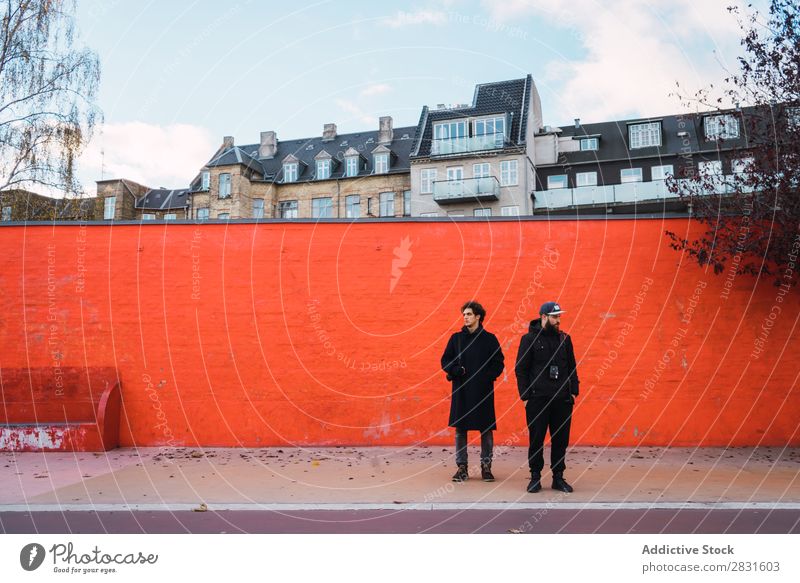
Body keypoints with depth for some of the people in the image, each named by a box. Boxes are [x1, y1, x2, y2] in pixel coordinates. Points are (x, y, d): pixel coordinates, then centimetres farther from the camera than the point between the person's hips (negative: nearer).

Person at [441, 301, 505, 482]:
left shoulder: (490, 339, 3)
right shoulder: (456, 338, 8)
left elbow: (499, 364, 3)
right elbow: (445, 361, 9)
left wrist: (487, 377, -12)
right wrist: (457, 371, -10)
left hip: (483, 391, -1)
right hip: (461, 391, 1)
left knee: (486, 429, 3)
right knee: (460, 429, 4)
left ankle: (486, 466, 15)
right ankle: (462, 467, 14)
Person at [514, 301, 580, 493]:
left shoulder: (564, 338, 10)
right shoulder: (529, 339, -1)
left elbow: (572, 367, 15)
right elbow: (521, 369, -1)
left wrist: (573, 391, 6)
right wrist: (525, 395, -7)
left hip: (562, 399, 3)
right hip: (537, 399, -3)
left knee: (561, 440, 7)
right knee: (536, 439, 3)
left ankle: (558, 477, 19)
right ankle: (535, 477, 15)